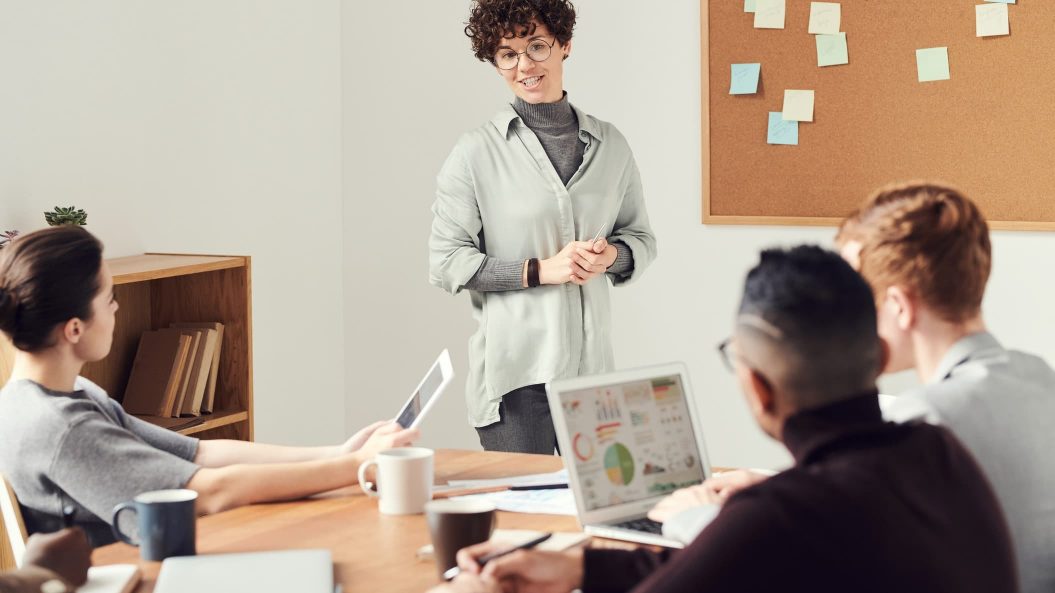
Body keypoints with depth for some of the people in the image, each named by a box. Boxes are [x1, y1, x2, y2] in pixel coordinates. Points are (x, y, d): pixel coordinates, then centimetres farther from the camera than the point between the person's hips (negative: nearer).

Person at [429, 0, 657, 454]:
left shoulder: (609, 145, 9)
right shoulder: (476, 153, -3)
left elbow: (642, 238, 18)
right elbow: (445, 262, -5)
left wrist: (611, 255, -6)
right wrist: (540, 270, -13)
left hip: (592, 367, 4)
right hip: (513, 376, -4)